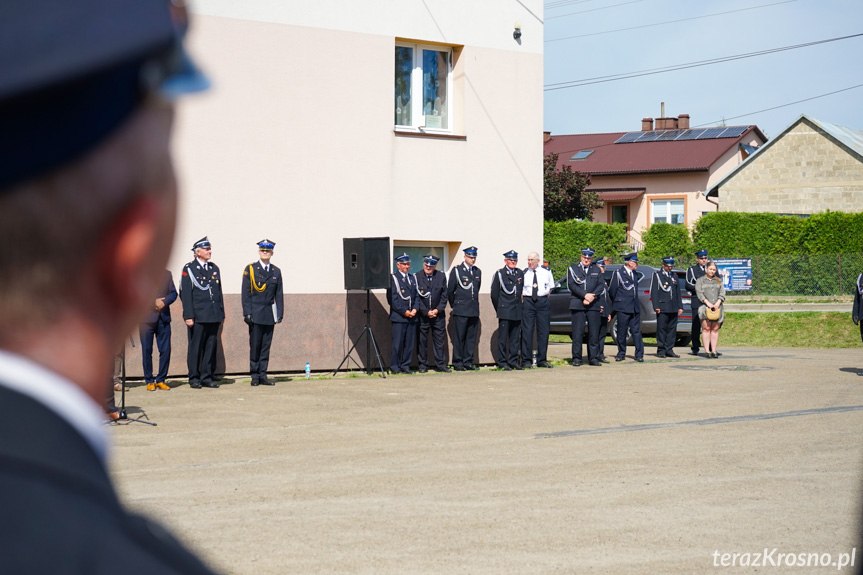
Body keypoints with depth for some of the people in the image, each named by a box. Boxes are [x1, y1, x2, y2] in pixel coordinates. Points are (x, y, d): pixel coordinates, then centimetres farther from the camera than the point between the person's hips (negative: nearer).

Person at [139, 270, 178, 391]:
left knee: (165, 350, 0)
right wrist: (154, 302, -14)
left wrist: (164, 301, -13)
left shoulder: (167, 274, 13)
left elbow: (173, 293, 7)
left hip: (163, 318, 3)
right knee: (147, 350, 0)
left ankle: (161, 380, 12)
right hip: (146, 318, -3)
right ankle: (149, 381, 9)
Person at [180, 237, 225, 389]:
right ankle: (194, 379, 6)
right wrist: (189, 316, -13)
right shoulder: (189, 269, -2)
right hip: (198, 317, -5)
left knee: (210, 348, 7)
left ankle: (207, 378, 13)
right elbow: (185, 294, -6)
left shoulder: (214, 268, 15)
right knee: (195, 349, 0)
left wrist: (221, 313, 14)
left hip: (213, 317, 6)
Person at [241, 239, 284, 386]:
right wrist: (247, 313, -9)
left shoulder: (276, 271, 11)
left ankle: (263, 375, 9)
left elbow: (279, 294, 11)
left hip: (270, 314, 3)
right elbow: (245, 293, -2)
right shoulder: (250, 269, 1)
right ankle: (255, 376, 4)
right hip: (255, 314, -3)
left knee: (266, 346, 4)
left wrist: (280, 313, 3)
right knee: (255, 345, -2)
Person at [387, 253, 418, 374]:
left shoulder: (413, 279, 18)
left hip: (412, 317, 6)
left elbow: (417, 296, 18)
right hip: (398, 317, -6)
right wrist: (404, 312, -11)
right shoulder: (393, 279, -1)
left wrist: (415, 309, -1)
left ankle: (405, 366, 12)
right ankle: (394, 367, 0)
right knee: (397, 343, -6)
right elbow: (392, 299, -7)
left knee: (410, 343, 4)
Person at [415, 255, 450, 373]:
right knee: (422, 341, 1)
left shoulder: (441, 276, 5)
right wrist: (426, 312, -10)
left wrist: (437, 310, -7)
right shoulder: (416, 277, -2)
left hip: (438, 314, 2)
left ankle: (440, 365, 8)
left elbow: (444, 296, 5)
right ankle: (422, 365, 9)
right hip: (422, 315, -2)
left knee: (440, 340, 3)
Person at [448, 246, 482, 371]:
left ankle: (468, 362, 11)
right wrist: (454, 306, 7)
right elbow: (450, 291, 2)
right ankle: (457, 363, 1)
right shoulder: (456, 270, -2)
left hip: (474, 310, 5)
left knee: (471, 337, 5)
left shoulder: (478, 272, 13)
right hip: (461, 310, -5)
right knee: (459, 337, -3)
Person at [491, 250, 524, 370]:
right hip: (505, 313, -4)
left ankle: (513, 361, 12)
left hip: (517, 312, 4)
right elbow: (494, 294, 1)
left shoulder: (520, 274, 12)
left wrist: (519, 305, 13)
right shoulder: (499, 274, -1)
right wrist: (499, 309, 3)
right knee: (503, 338, -4)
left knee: (515, 338, 7)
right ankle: (502, 362, 0)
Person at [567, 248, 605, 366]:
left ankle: (593, 358, 6)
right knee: (577, 332, -4)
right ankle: (576, 358, 0)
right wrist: (585, 295, -14)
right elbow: (572, 285, -2)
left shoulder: (596, 270, 16)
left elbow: (601, 285, 6)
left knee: (594, 332, 0)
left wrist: (592, 296, -10)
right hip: (577, 304, -2)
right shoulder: (572, 269, 10)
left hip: (593, 305, 2)